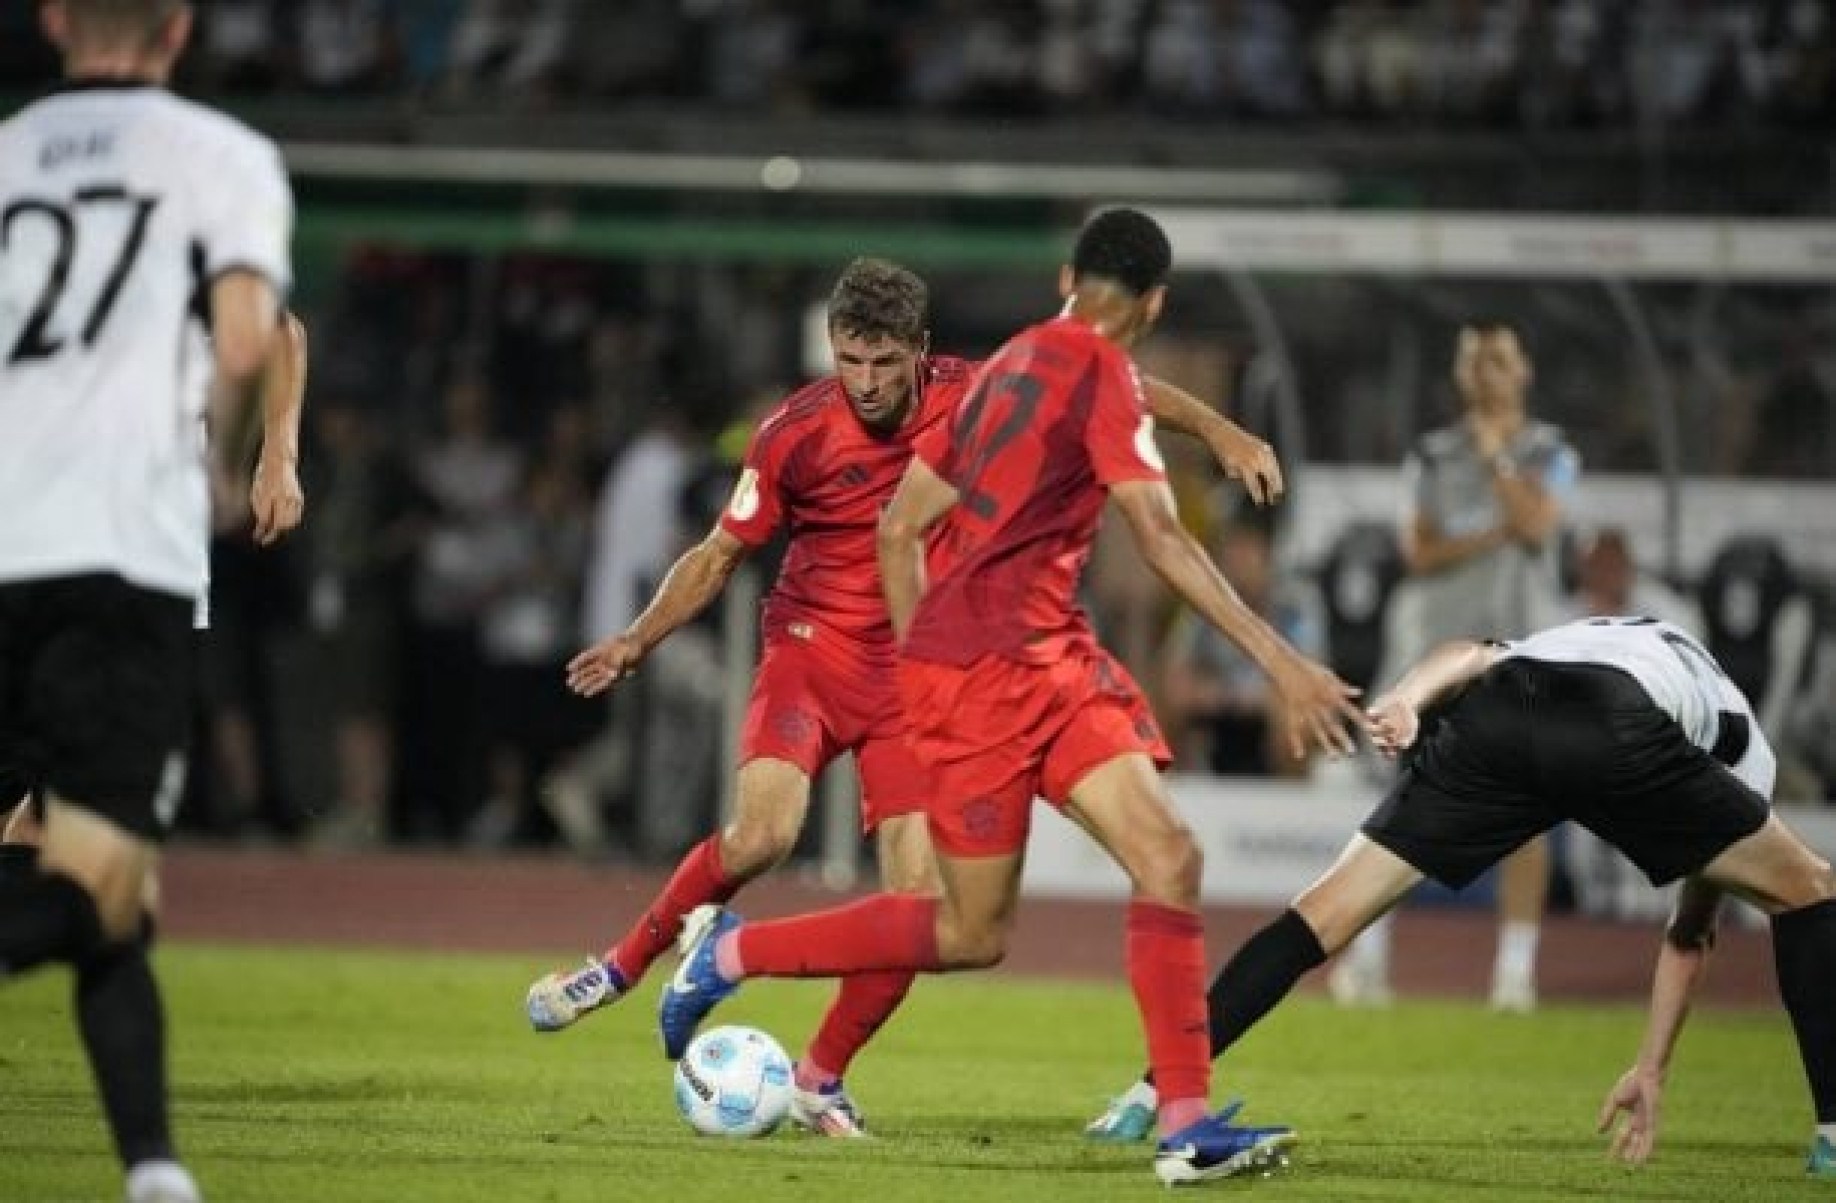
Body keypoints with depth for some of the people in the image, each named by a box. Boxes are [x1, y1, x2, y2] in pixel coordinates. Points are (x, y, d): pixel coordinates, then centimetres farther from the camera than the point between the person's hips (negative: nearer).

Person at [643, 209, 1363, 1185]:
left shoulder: (1011, 364, 16)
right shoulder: (1102, 372, -9)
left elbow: (899, 527, 17)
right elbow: (1161, 539, -19)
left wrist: (919, 666, 23)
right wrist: (1279, 660, -21)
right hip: (985, 664, -9)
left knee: (1169, 858, -3)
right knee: (970, 934, 0)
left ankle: (1186, 1125, -12)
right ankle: (732, 952, 14)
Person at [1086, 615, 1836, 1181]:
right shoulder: (1743, 738, 41)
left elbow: (1465, 656, 20)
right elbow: (1690, 934, 42)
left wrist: (1407, 699, 0)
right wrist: (1652, 1070, 48)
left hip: (1491, 723, 2)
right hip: (1622, 735, -2)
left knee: (1328, 910, 12)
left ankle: (1157, 1096, 7)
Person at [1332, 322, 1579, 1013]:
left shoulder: (1550, 455, 7)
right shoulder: (1431, 456, 7)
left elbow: (1536, 527, -12)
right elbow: (1418, 552, -5)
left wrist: (1496, 456, -11)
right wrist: (1498, 534, -13)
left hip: (1526, 644, 0)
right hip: (1440, 642, 0)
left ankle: (1516, 969, -1)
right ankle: (1368, 955, 3)